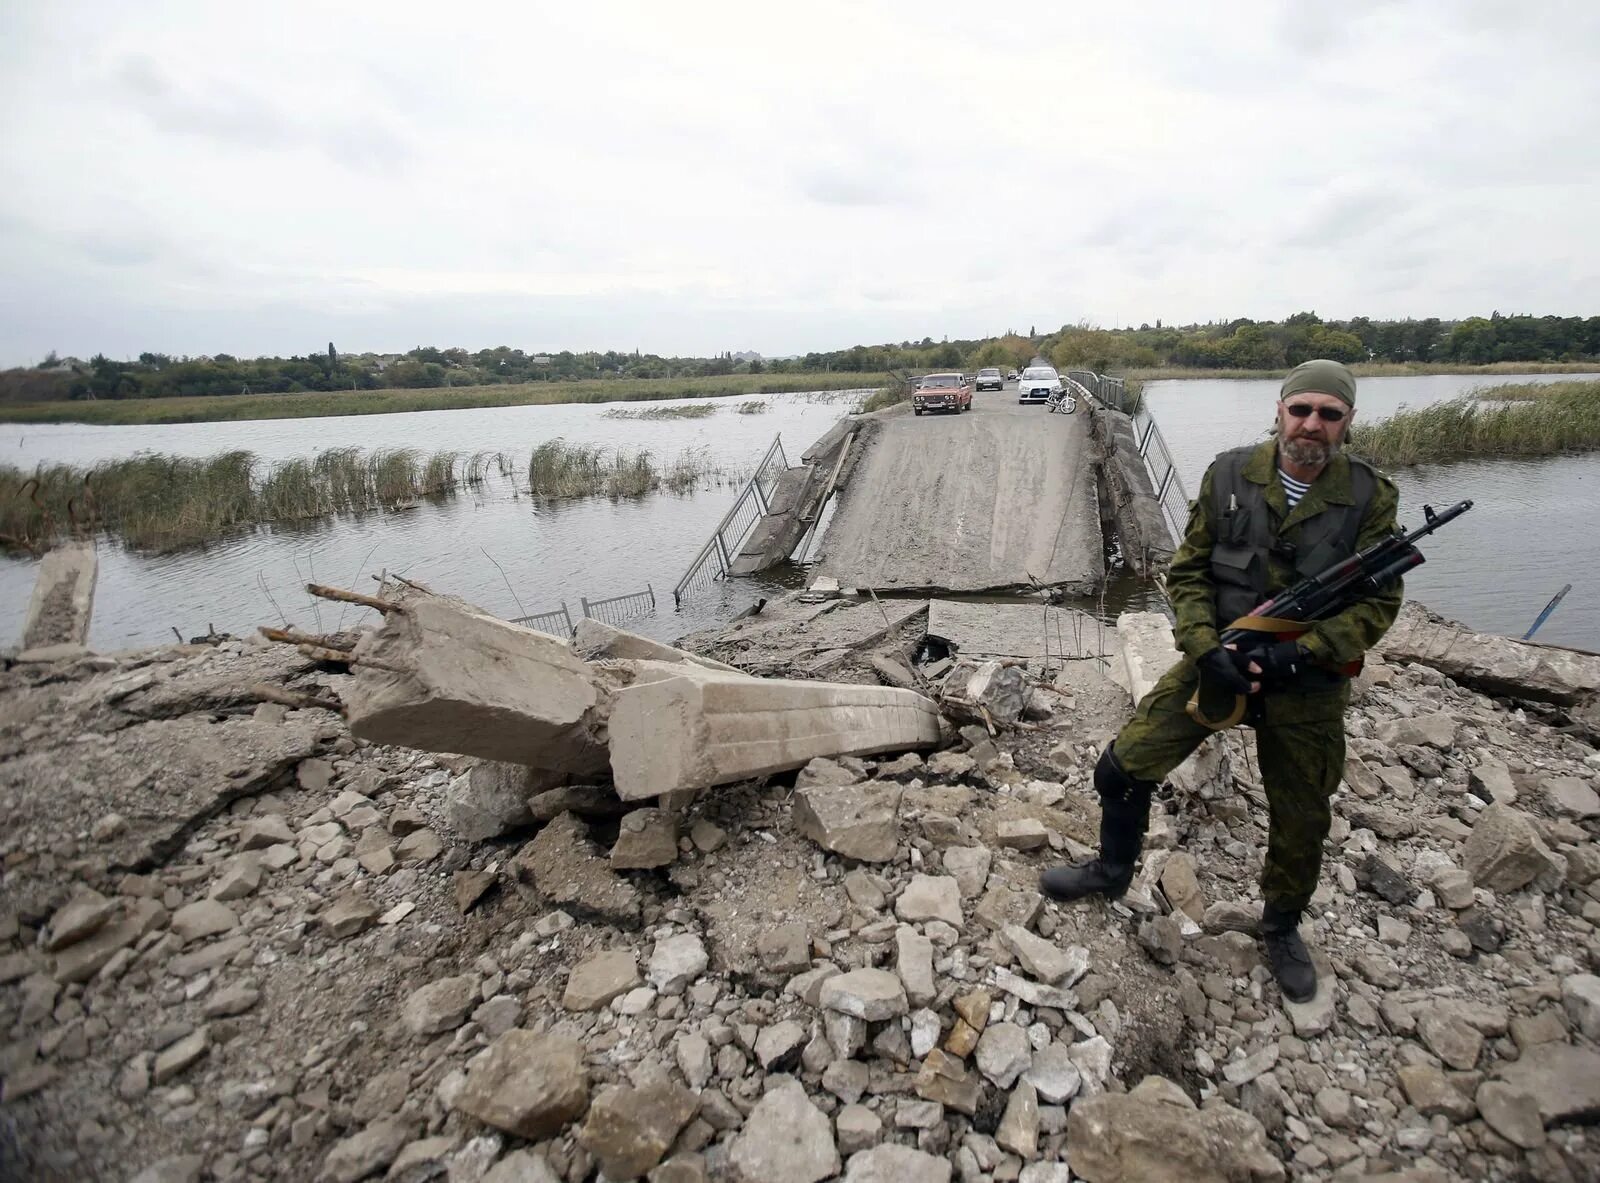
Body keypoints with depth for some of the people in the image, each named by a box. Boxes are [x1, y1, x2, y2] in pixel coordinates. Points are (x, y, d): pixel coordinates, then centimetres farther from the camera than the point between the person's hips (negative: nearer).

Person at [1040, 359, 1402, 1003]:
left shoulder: (1370, 497, -9)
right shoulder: (1229, 476, -7)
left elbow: (1377, 604, -9)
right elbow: (1187, 571, -3)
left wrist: (1293, 657, -23)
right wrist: (1206, 649, -18)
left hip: (1307, 683, 0)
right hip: (1218, 662, 1)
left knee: (1301, 822, 14)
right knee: (1124, 765, -1)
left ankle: (1282, 927, 44)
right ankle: (1112, 870, 28)